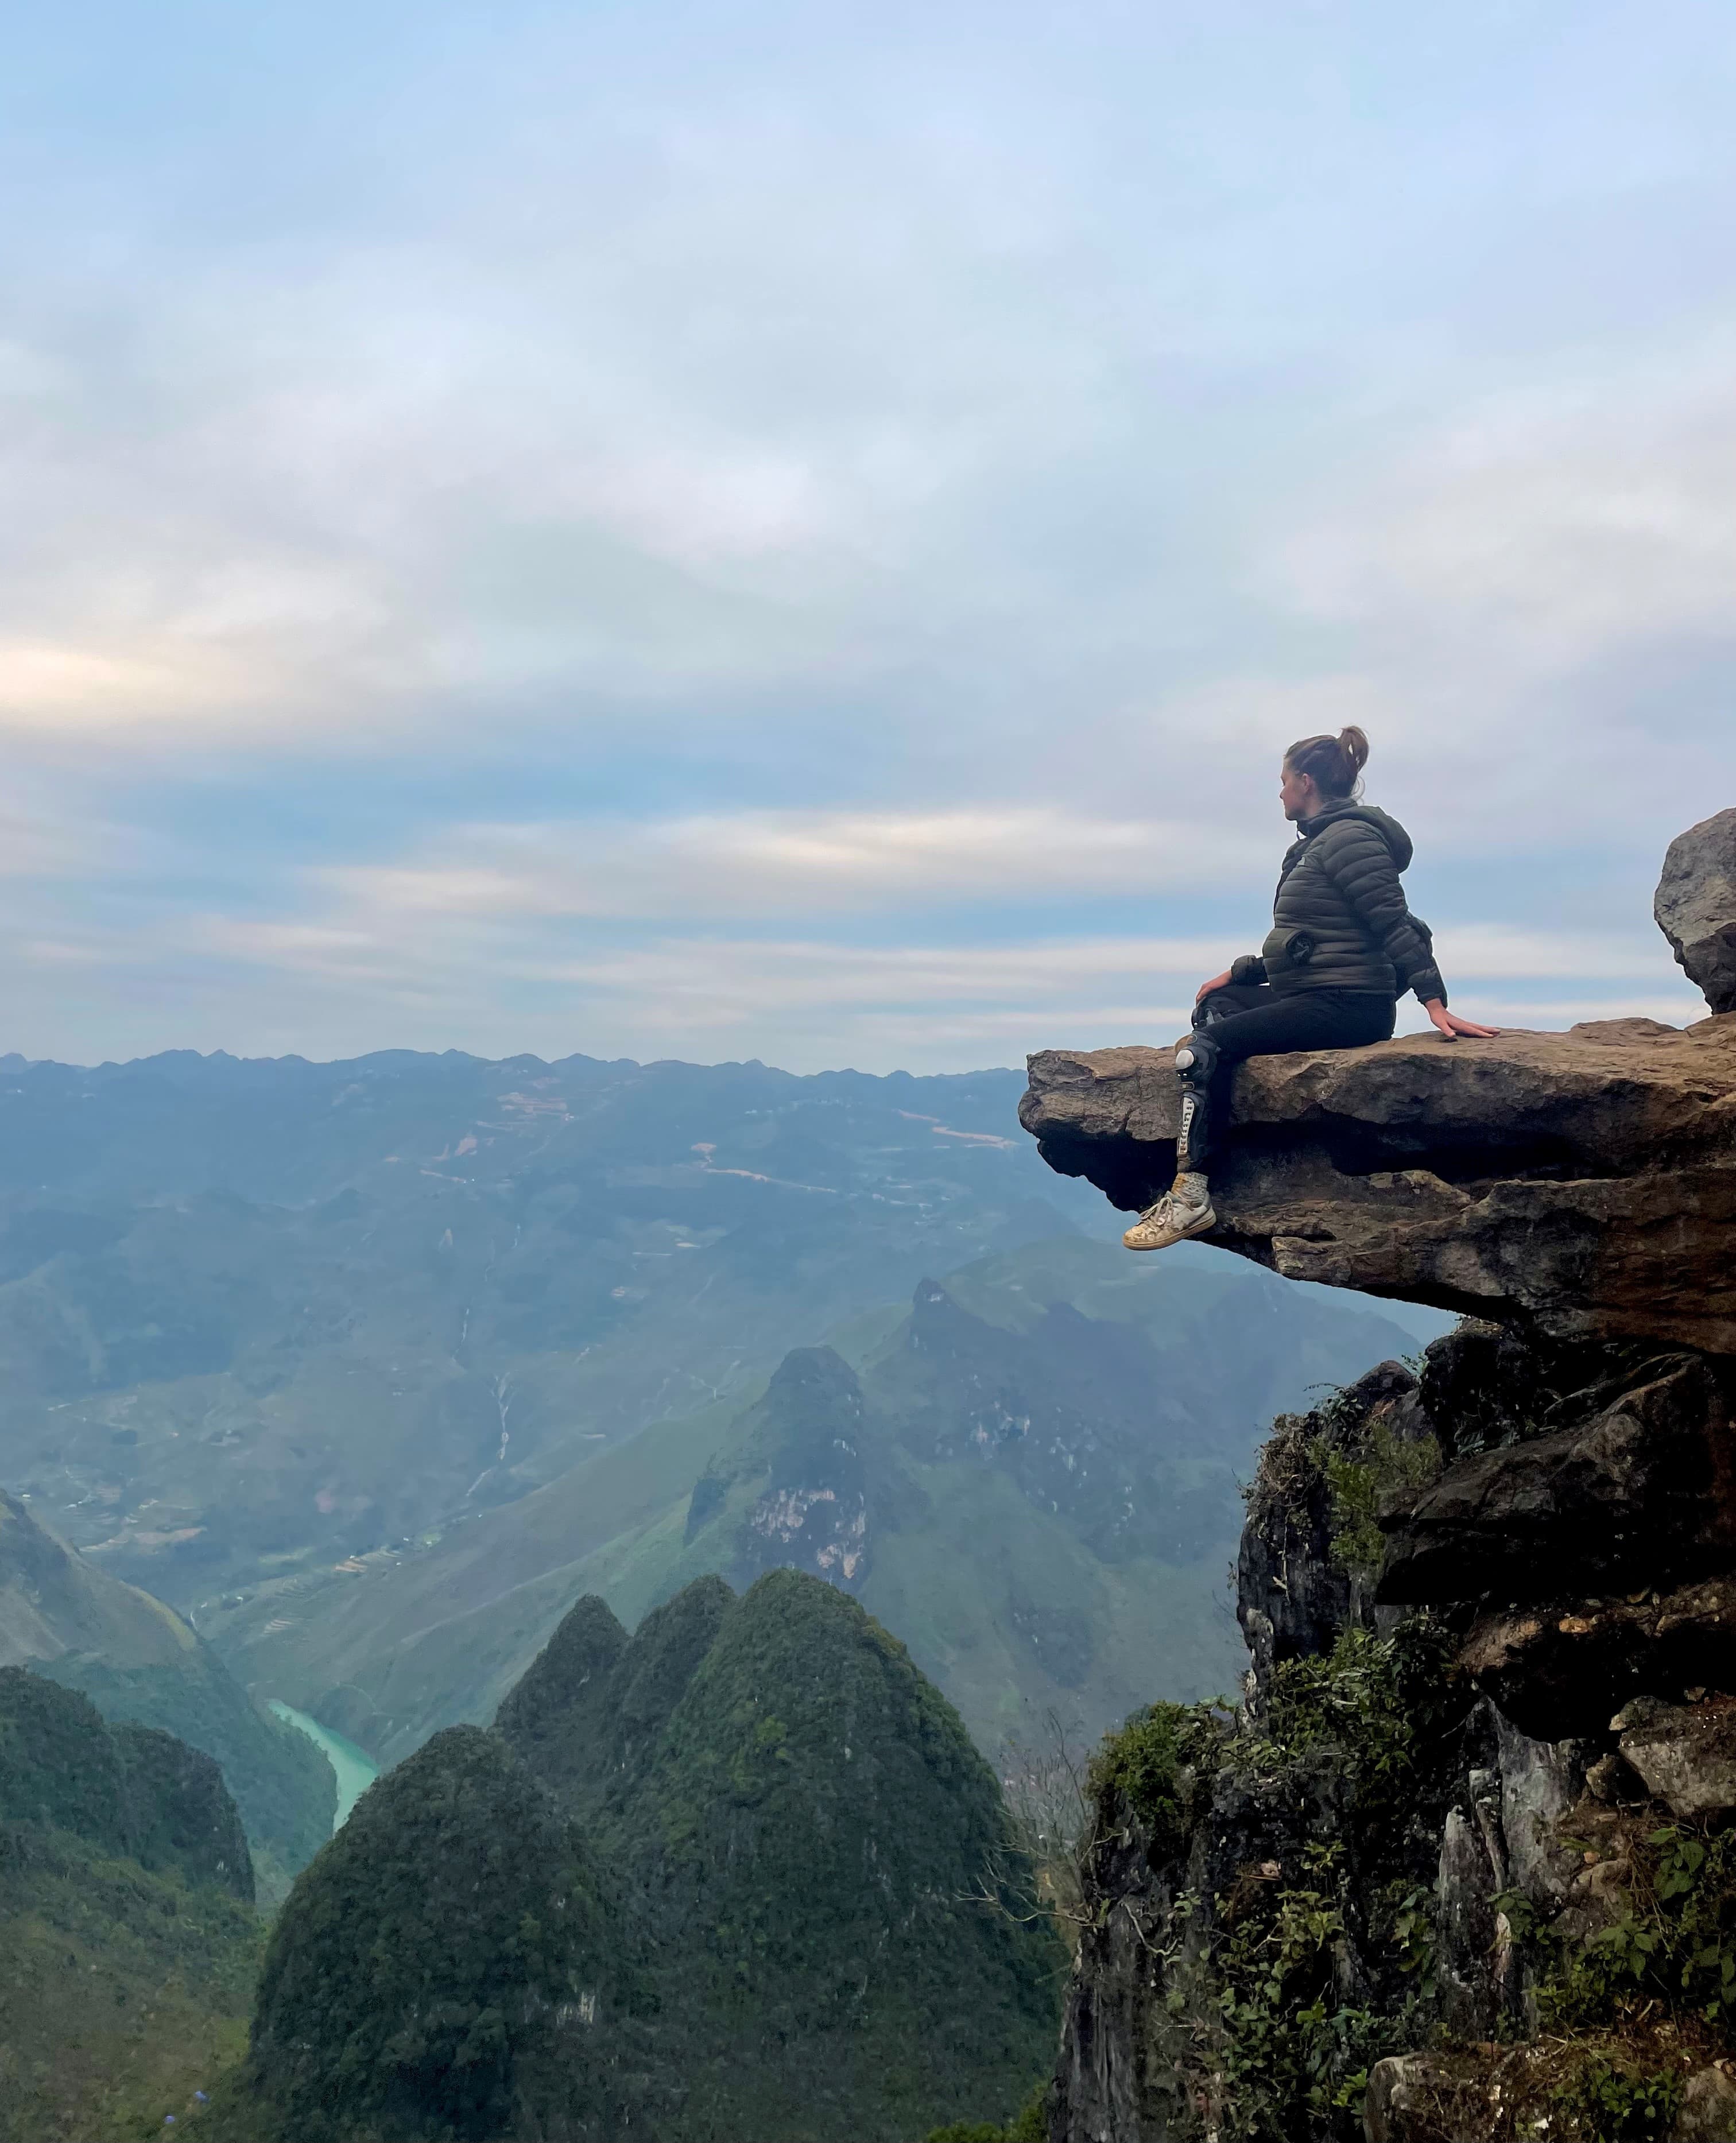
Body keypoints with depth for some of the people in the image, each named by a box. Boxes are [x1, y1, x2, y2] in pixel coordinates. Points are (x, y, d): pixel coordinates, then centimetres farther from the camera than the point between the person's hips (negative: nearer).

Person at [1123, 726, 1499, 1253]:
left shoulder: (1348, 838, -11)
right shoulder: (1318, 841, 20)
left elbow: (1394, 924, -20)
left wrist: (1435, 1002, -26)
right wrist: (1238, 973, 21)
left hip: (1350, 1005, -11)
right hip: (1317, 995, 11)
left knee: (1209, 1046, -19)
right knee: (1215, 1004, 12)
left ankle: (1192, 1195, -20)